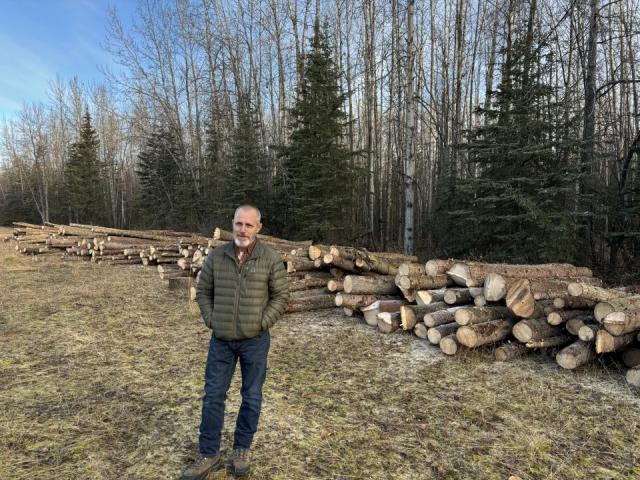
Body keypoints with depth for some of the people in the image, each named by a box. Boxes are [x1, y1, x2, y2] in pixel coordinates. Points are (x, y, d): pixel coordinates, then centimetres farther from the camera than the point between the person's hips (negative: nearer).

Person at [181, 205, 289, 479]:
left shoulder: (271, 259, -9)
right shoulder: (216, 256, -2)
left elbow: (281, 296, -4)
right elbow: (203, 292, 7)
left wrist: (262, 323, -11)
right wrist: (211, 320, -2)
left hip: (255, 341, -2)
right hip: (221, 340, 2)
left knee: (251, 397, 11)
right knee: (213, 396, 10)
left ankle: (242, 449, 32)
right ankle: (209, 456, 26)